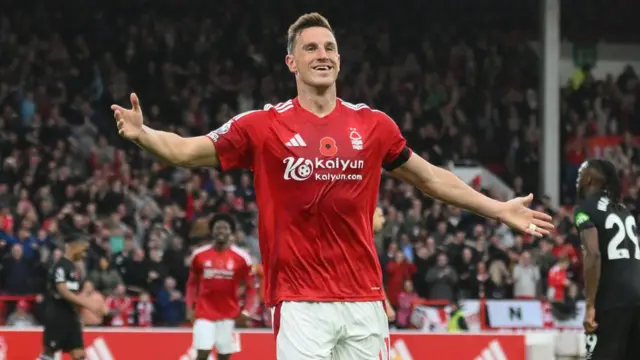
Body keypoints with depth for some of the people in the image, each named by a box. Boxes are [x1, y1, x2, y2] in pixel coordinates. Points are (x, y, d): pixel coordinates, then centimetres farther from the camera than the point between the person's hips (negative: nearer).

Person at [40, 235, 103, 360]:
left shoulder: (72, 267, 15)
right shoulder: (60, 266, -14)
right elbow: (63, 292, -24)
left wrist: (90, 303, 5)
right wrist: (87, 303, -26)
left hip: (70, 315, 9)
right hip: (57, 315, -9)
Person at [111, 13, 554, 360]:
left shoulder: (373, 125, 7)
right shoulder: (263, 125, -1)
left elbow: (428, 176, 20)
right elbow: (186, 151, -1)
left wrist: (498, 209, 21)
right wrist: (142, 134, -21)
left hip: (364, 299, 3)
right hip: (300, 301, -3)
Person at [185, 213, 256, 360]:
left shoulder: (241, 257, -4)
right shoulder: (199, 255, 0)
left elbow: (250, 287, 2)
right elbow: (192, 283, 12)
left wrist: (246, 311, -8)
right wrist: (190, 308, 2)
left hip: (228, 314, 0)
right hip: (205, 313, 0)